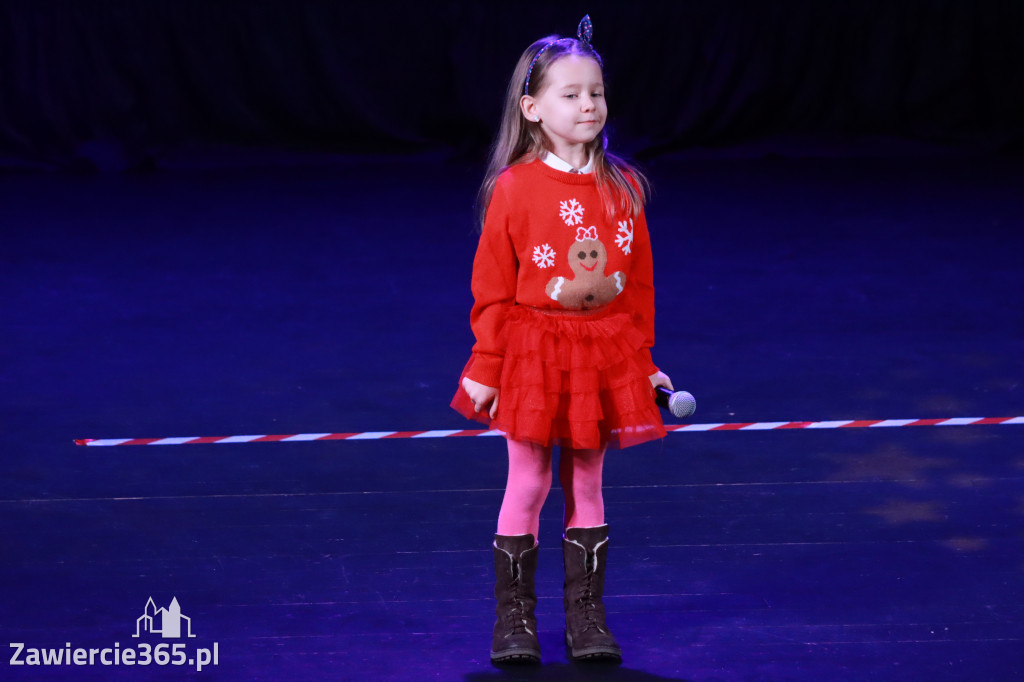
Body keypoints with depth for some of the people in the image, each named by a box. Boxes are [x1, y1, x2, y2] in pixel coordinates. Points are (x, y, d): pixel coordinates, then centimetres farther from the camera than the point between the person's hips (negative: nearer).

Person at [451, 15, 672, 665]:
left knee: (587, 486, 10)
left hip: (605, 355, 3)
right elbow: (492, 288, -5)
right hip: (533, 354, -3)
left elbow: (641, 282, 9)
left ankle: (587, 616, 18)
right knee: (527, 485, 3)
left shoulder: (623, 188, 2)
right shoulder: (515, 189, -8)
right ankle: (514, 617, 13)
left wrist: (643, 360, 9)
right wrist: (486, 368, -5)